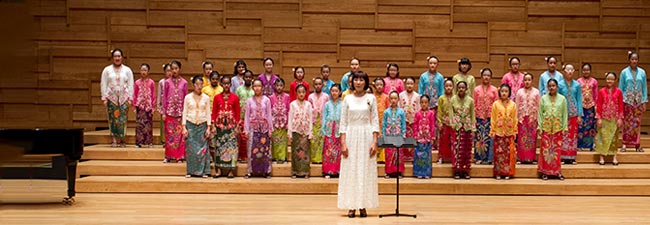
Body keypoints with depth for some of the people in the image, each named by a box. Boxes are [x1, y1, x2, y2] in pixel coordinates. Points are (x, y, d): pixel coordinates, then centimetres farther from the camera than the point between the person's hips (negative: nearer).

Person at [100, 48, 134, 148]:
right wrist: (104, 98, -2)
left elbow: (130, 85, 6)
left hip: (123, 98, 0)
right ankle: (114, 140, -1)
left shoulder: (127, 70, 10)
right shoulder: (107, 70, 9)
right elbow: (103, 85, 6)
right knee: (112, 119, -4)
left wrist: (130, 98, -1)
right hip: (111, 98, 0)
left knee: (123, 119, -6)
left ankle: (122, 140, -1)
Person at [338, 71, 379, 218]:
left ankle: (363, 206, 9)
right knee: (350, 170, 1)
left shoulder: (371, 98, 3)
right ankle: (351, 206, 7)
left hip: (366, 136, 0)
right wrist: (343, 143, -5)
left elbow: (375, 121, 1)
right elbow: (343, 122, 4)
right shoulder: (347, 99, 5)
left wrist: (374, 141, -7)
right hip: (351, 136, 1)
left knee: (366, 170, 1)